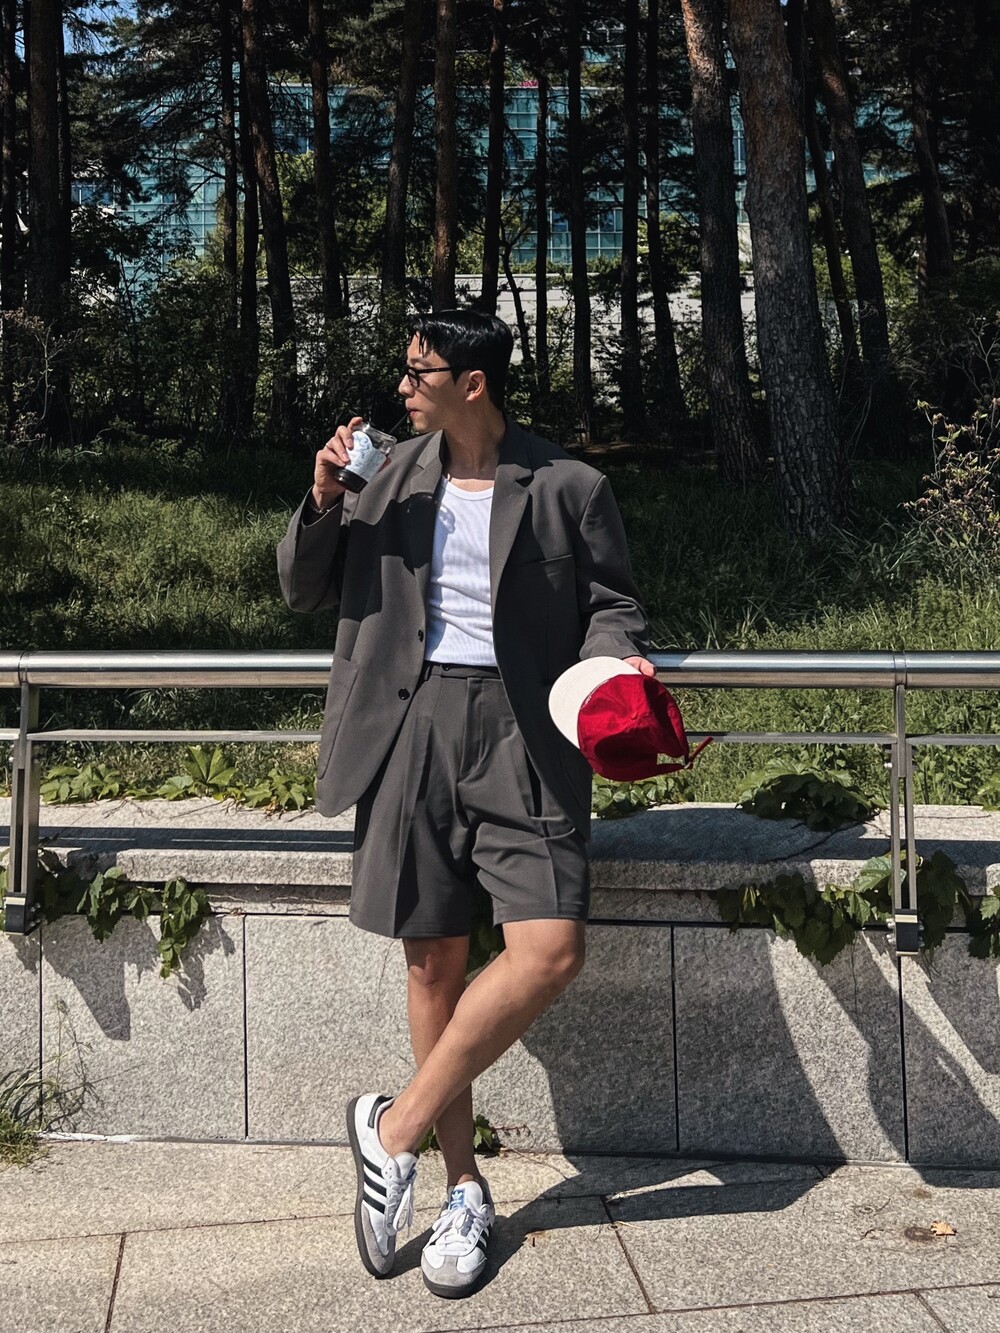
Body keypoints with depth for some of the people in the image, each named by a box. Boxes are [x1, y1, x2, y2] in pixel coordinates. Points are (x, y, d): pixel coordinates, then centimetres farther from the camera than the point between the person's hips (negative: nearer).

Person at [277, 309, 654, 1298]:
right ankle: (463, 1189, 19)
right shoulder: (392, 477, 13)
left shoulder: (569, 488, 5)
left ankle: (395, 1127, 2)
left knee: (550, 952, -16)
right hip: (413, 726, 2)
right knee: (433, 960, 5)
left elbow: (611, 603, 9)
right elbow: (304, 591, 17)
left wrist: (618, 662, -13)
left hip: (520, 732, -2)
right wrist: (323, 503, -1)